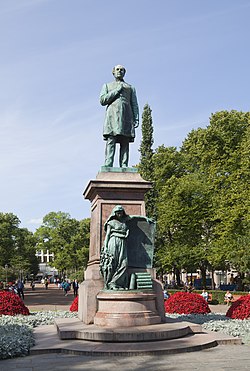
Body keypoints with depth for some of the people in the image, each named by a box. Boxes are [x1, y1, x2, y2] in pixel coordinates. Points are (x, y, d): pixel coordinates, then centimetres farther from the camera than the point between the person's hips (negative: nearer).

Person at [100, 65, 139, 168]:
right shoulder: (107, 85, 24)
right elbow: (102, 100, 8)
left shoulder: (130, 88, 26)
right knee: (110, 142, -15)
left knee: (125, 143, -8)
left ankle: (124, 167, -14)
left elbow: (134, 105, 17)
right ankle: (108, 166, -22)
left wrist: (136, 118, 1)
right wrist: (116, 91, 1)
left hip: (126, 117, 1)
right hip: (112, 116, -1)